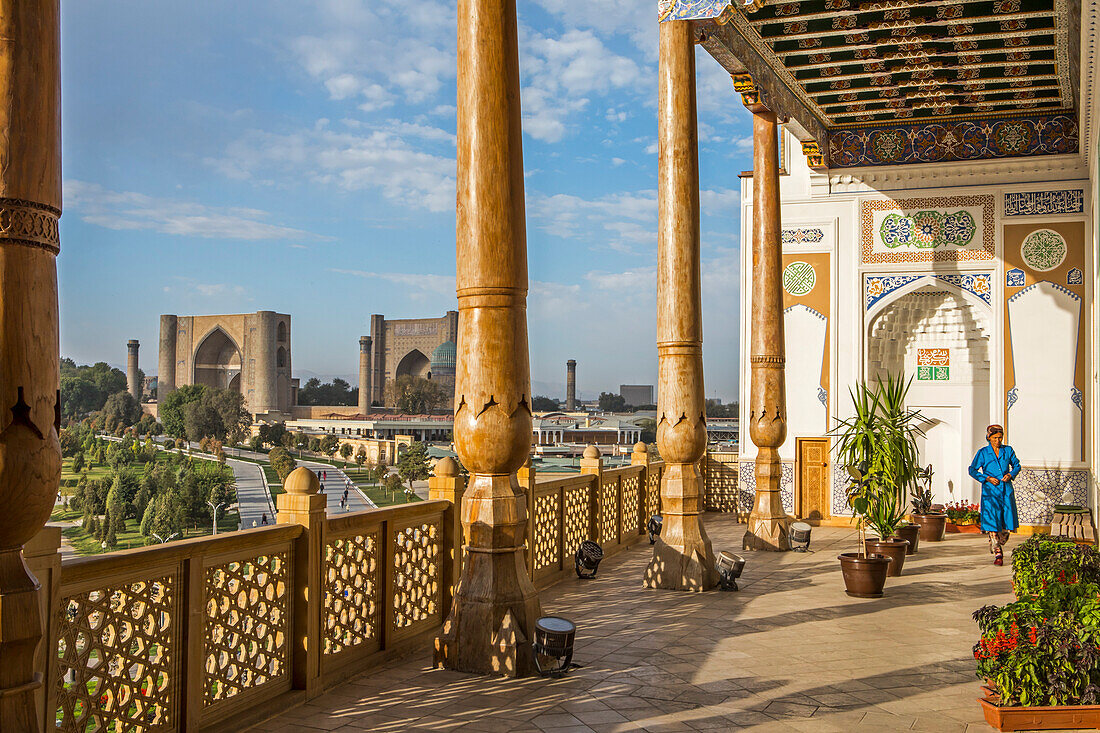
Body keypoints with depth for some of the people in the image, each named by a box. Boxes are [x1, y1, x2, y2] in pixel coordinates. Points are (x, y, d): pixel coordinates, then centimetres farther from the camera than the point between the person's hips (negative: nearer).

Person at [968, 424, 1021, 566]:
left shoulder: (1008, 450, 7)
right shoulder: (983, 453, 0)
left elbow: (1016, 465, 19)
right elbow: (972, 470, 2)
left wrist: (1011, 474, -2)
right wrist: (987, 478, -10)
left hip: (1006, 490, 3)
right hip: (990, 491, -3)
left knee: (1008, 522, 2)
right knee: (992, 521, -9)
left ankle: (995, 544, 29)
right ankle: (997, 554, -2)